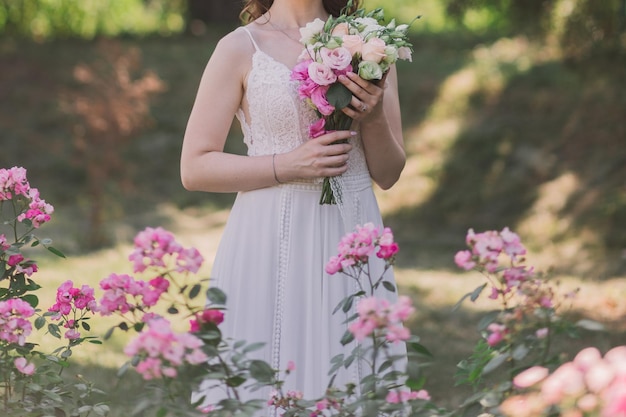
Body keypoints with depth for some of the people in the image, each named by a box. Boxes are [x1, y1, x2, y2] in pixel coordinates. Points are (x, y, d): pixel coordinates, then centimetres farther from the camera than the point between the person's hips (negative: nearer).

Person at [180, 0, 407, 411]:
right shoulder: (241, 48, 0)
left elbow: (388, 174, 11)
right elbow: (195, 167, -3)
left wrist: (374, 118, -8)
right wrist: (290, 165, -12)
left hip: (353, 241, 3)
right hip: (271, 243, -3)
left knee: (348, 384, 3)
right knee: (268, 385, -2)